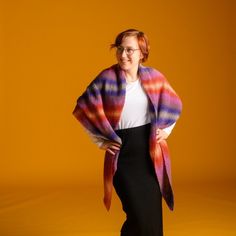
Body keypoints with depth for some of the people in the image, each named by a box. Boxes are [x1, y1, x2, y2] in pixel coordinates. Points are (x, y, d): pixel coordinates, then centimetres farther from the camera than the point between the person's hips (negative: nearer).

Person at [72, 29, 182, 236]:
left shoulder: (155, 77, 2)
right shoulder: (106, 78, -8)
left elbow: (173, 104, 19)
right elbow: (83, 108, 0)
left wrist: (166, 129, 7)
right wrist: (100, 140, -2)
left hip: (151, 152, 3)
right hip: (123, 154, -3)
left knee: (153, 213, 7)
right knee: (139, 215, -8)